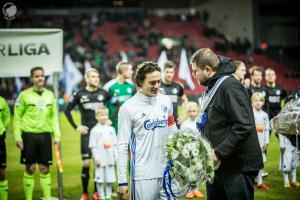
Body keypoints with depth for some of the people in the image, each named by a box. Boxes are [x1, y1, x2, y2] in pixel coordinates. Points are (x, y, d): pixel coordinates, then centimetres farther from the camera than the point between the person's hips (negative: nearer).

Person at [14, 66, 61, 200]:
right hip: (29, 135, -3)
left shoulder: (50, 95, 9)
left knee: (45, 169, 5)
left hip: (45, 135, 3)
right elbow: (17, 117, -1)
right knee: (30, 169, 1)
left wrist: (57, 135, 6)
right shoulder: (24, 95, -2)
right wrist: (18, 137, -7)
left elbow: (54, 117, 12)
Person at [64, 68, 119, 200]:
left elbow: (117, 105, 10)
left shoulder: (103, 93, 2)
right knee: (86, 163, -4)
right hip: (87, 133, -2)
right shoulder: (79, 94, -2)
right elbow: (67, 110, 4)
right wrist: (76, 127, -1)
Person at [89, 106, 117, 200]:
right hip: (100, 160, -3)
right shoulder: (95, 130, -4)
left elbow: (114, 144, 10)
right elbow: (93, 146, -4)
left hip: (110, 159, 3)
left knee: (110, 178, 8)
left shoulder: (111, 129, 7)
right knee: (100, 179, 1)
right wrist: (96, 158, -9)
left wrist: (116, 157, 6)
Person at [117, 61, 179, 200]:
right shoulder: (128, 108, -8)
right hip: (144, 175, -4)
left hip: (168, 172, 5)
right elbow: (122, 146, -7)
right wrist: (122, 181, -9)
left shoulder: (166, 101, 6)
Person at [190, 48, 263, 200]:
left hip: (237, 166, -9)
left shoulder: (230, 86, -16)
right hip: (216, 165, 10)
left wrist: (219, 153, -23)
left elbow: (244, 127, -25)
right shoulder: (213, 88, 14)